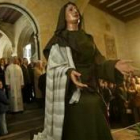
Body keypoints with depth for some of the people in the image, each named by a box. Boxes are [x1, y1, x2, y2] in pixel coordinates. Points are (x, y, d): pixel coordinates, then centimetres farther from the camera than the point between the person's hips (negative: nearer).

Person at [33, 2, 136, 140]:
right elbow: (55, 66, -9)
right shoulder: (59, 40, 2)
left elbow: (97, 63, 9)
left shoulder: (88, 38, 16)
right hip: (73, 94, -5)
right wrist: (69, 72, -30)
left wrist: (114, 65, -9)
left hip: (92, 93, 5)